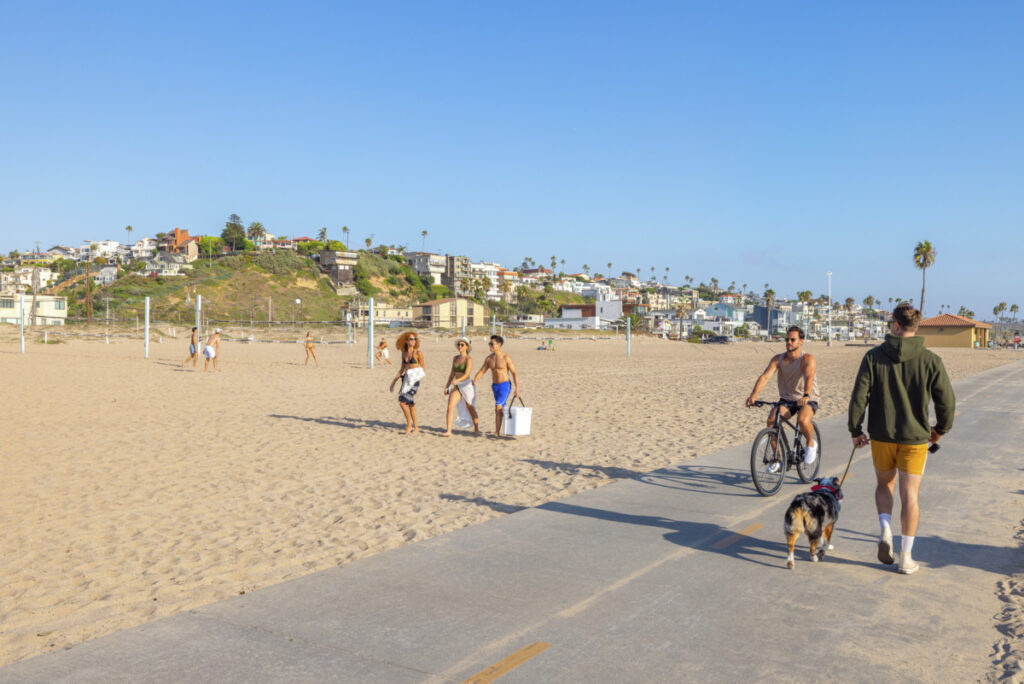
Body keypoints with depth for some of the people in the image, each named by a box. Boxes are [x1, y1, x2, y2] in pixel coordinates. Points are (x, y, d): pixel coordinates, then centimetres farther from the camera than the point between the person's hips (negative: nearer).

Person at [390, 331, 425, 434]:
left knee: (402, 401, -15)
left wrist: (421, 375, -22)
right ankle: (416, 428, 18)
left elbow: (423, 367, -2)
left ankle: (409, 425, -3)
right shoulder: (404, 353, 11)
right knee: (410, 404, 9)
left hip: (414, 379, -6)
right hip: (406, 379, 6)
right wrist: (394, 382, 18)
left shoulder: (418, 353, -5)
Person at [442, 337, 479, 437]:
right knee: (450, 407, -12)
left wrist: (457, 380, -39)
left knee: (470, 409, 9)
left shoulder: (469, 359, -11)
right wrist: (447, 387, 16)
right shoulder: (455, 358, 9)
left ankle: (477, 429, 27)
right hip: (456, 386, 5)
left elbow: (467, 374, -22)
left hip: (466, 385, -5)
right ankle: (449, 431, -14)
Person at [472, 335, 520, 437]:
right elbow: (481, 371, 5)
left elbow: (515, 373, -10)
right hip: (494, 386, 7)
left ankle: (497, 433, -15)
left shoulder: (506, 358, -12)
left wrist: (517, 389, -14)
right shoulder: (489, 358, 5)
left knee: (498, 408, -17)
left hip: (504, 385, -7)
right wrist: (474, 380, -13)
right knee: (503, 409, 17)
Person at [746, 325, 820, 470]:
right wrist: (754, 394, -33)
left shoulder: (808, 359, -13)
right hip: (787, 399, 4)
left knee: (803, 420, -35)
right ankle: (777, 460, -6)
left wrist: (806, 396, -52)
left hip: (808, 400, -4)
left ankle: (811, 443, 0)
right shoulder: (778, 359, -3)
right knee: (771, 420, -22)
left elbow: (809, 377, -32)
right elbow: (765, 376, -16)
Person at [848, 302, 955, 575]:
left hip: (881, 435, 1)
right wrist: (941, 428, 15)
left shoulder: (873, 356, -6)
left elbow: (859, 396, -8)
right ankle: (906, 558, 9)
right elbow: (947, 400, -3)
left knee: (884, 484, 21)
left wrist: (855, 430, 4)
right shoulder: (930, 361, -6)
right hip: (915, 437, 0)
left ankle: (885, 530, -1)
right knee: (910, 495, 5)